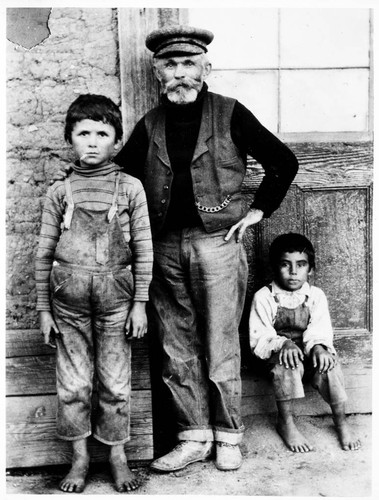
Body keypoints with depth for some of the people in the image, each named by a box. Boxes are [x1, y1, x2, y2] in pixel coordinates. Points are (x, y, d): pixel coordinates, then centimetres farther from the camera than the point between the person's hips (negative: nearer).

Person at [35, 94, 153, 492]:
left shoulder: (130, 188, 1)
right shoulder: (59, 192, 4)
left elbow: (143, 250, 2)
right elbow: (44, 253, 6)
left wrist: (140, 303, -1)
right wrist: (43, 309, 5)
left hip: (115, 296, -1)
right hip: (68, 297, 1)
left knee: (115, 383, 8)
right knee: (72, 383, 9)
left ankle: (117, 456, 27)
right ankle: (80, 458, 28)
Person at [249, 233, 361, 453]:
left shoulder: (316, 296, 3)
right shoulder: (264, 297, -4)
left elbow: (320, 330, -8)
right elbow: (259, 338, -10)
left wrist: (318, 346, -31)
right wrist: (282, 344, -29)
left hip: (309, 355, 2)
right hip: (277, 357, -2)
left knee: (329, 365, -28)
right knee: (287, 363, -35)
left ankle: (341, 421, -10)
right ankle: (286, 423, -19)